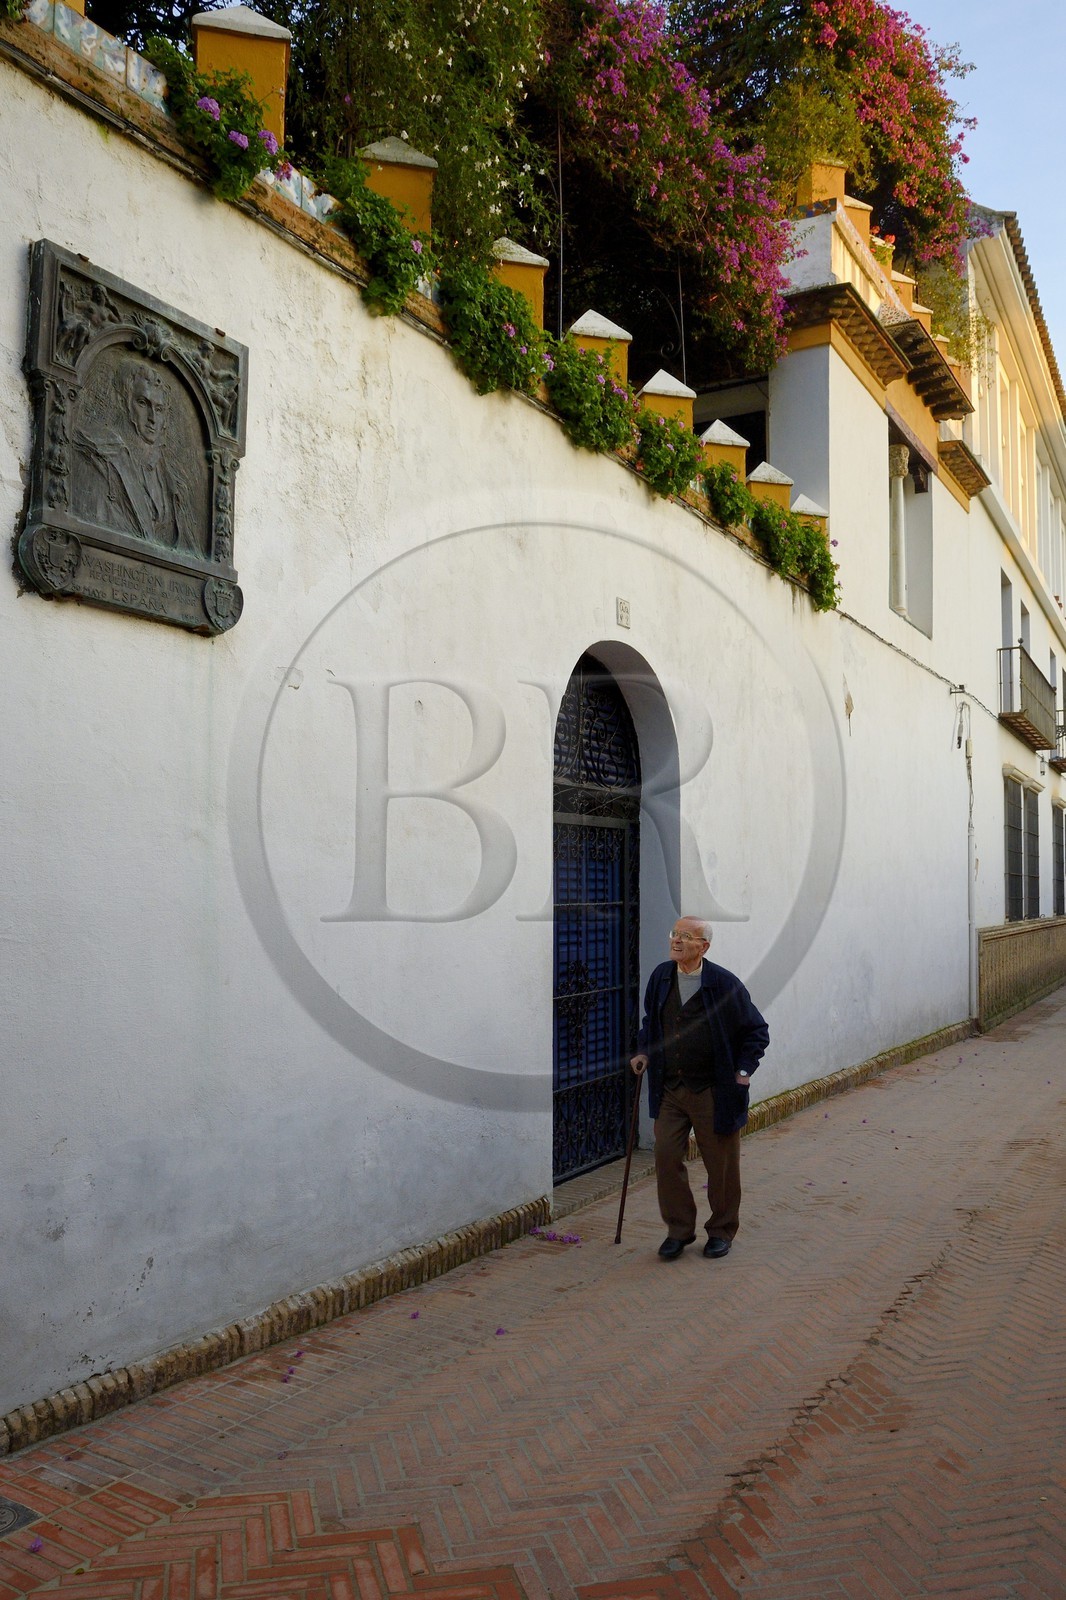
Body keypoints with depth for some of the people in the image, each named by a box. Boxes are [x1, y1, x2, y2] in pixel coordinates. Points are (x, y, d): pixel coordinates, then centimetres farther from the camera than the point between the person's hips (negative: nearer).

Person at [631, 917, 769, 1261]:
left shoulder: (724, 984, -11)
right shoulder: (661, 976, 3)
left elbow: (756, 1032, -1)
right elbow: (650, 1020, 22)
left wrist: (743, 1070, -8)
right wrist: (643, 1051, 10)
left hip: (714, 1091, -4)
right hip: (670, 1089, 4)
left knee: (721, 1164, 7)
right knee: (666, 1157, 0)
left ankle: (722, 1231, 27)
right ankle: (679, 1229, 18)